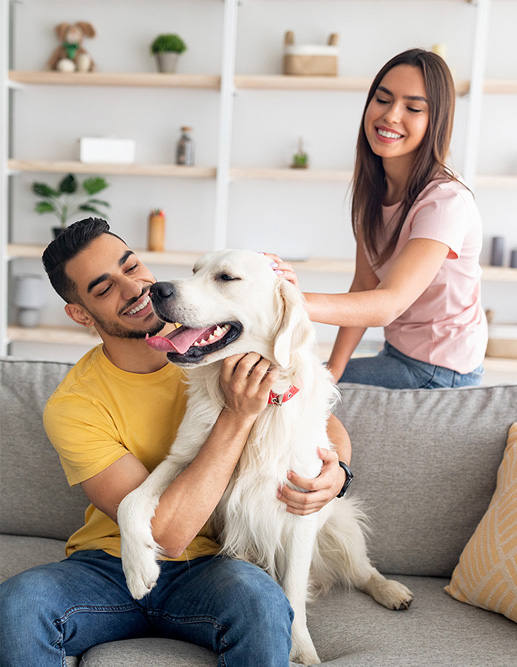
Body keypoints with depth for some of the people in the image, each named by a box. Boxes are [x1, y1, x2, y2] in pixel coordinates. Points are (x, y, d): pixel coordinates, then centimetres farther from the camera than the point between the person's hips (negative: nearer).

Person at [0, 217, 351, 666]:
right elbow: (165, 535, -23)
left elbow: (329, 425, 5)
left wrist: (336, 471, -19)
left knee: (259, 598, -35)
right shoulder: (73, 407, -14)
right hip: (107, 567, 0)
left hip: (211, 567, 0)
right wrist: (238, 415, -27)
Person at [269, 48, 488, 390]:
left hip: (440, 372, -6)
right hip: (398, 352, 6)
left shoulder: (446, 200, -26)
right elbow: (364, 284, -4)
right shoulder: (372, 186, -1)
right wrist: (333, 370, -15)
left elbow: (390, 303, -37)